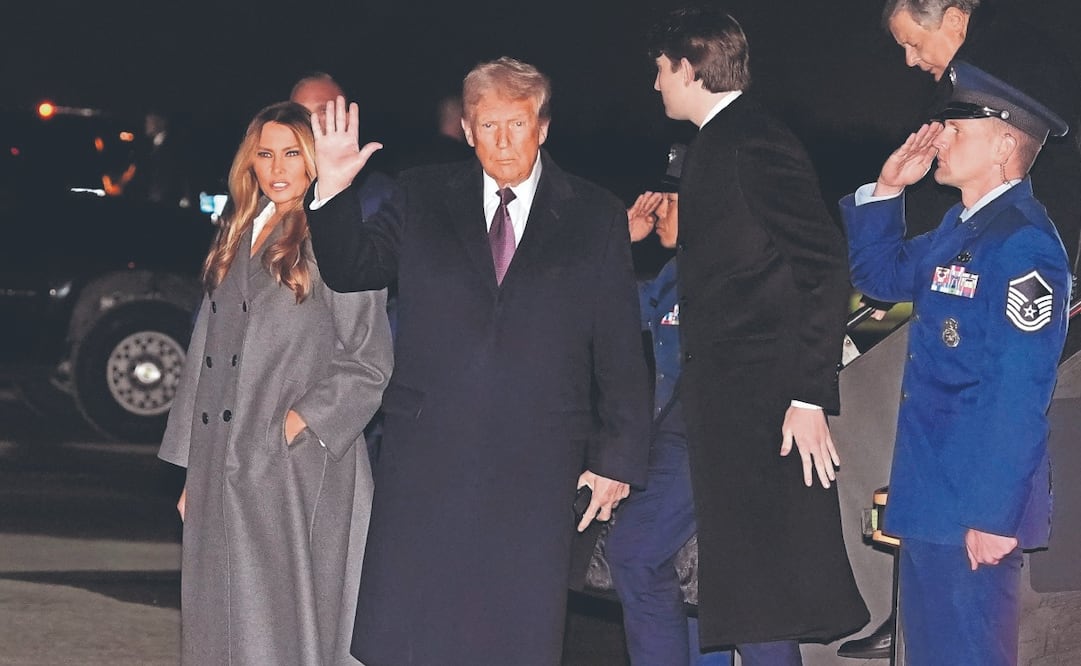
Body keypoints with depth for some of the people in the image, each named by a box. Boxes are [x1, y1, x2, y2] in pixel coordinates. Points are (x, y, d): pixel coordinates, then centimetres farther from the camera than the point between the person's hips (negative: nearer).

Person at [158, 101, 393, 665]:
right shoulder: (236, 241, 16)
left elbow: (369, 362, -5)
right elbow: (205, 354, 17)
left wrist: (300, 421, -15)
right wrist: (192, 470, 14)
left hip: (295, 468, -6)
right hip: (222, 466, 6)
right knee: (220, 618, 8)